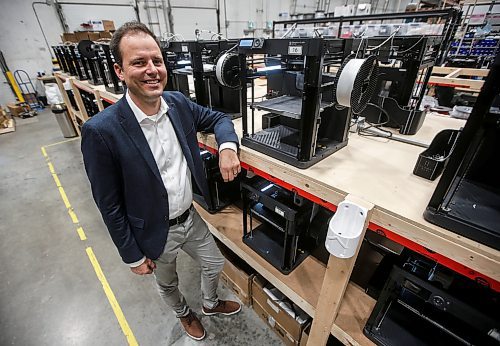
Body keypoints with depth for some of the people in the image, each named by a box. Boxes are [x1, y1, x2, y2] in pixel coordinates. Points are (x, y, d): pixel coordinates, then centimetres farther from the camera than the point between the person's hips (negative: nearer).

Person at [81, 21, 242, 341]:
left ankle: (210, 303, 60)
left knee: (215, 265, 25)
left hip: (191, 217, 5)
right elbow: (110, 205, -16)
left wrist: (227, 147, -17)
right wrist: (133, 256, -8)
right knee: (167, 284, 26)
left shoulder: (178, 103, -10)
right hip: (155, 232, -4)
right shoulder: (101, 130, -25)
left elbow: (219, 118, 5)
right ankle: (184, 314, 62)